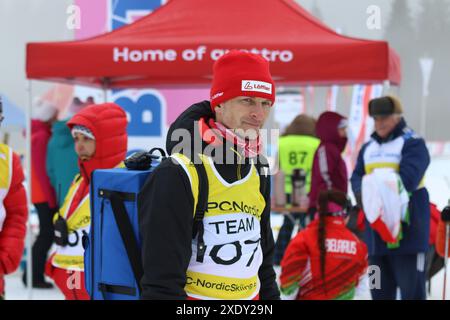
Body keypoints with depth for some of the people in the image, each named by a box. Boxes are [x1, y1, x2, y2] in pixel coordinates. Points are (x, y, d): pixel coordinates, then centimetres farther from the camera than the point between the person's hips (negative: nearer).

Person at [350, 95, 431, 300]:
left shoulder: (413, 143, -6)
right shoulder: (368, 148, 17)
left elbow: (406, 180, -19)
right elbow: (357, 177, 7)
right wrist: (363, 193, -15)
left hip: (407, 230, -7)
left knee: (411, 287, -7)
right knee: (380, 290, 12)